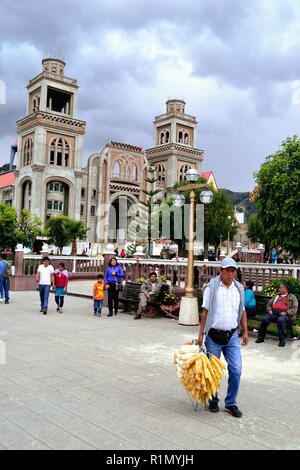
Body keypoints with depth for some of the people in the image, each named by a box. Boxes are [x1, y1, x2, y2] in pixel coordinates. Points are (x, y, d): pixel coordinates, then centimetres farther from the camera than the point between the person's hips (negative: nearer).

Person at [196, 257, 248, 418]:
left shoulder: (239, 288, 6)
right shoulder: (211, 287, -6)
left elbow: (242, 312, 14)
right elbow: (205, 311, -5)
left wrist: (245, 332, 11)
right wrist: (201, 334, -5)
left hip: (232, 336, 3)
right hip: (214, 336, -3)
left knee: (236, 370, -1)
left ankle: (231, 403, 16)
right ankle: (213, 401, 27)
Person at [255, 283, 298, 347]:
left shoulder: (292, 297, 12)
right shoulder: (277, 296, 27)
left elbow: (294, 308, 0)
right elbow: (269, 304, 28)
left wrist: (286, 313, -14)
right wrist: (269, 310, 6)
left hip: (284, 315, -4)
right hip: (274, 314, 4)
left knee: (281, 320, -39)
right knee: (264, 319, -23)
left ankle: (282, 340, -31)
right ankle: (261, 337, -11)